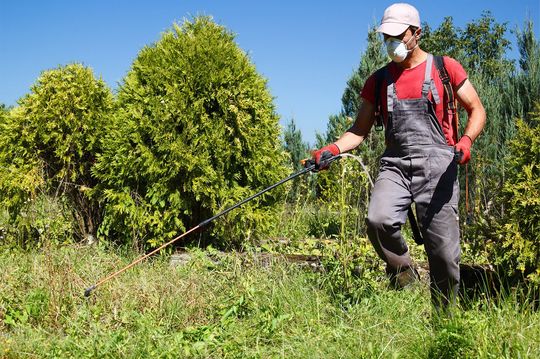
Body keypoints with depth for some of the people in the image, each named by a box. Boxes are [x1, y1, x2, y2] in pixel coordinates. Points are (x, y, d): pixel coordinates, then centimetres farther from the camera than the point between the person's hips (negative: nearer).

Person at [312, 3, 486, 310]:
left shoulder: (444, 68, 8)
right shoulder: (378, 81, 16)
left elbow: (477, 110, 8)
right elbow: (360, 130, 16)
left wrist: (467, 140, -13)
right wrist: (333, 149, -3)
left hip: (436, 165, -2)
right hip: (395, 166, 2)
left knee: (444, 251, -4)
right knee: (378, 220, -27)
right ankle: (403, 273, 1)